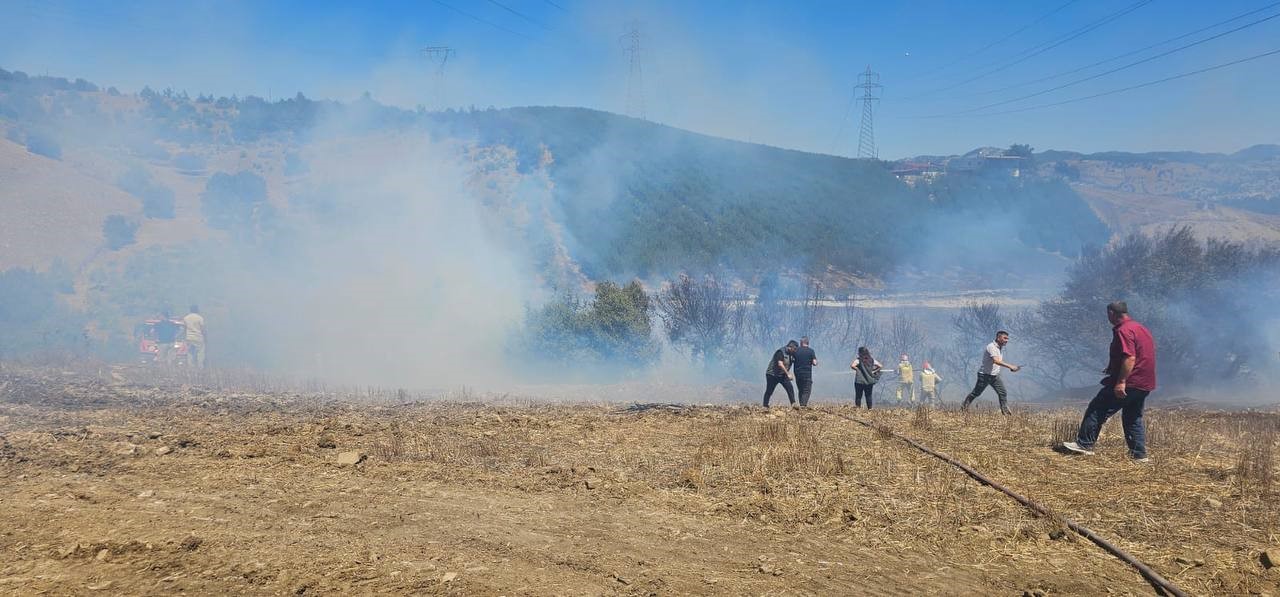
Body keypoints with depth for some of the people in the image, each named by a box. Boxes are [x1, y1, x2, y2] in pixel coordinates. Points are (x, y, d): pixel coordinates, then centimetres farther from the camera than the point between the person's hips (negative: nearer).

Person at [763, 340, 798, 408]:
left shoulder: (791, 354, 5)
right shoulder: (781, 352, -19)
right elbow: (780, 364, -28)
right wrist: (788, 374, -30)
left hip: (783, 375, 7)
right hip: (772, 374, -7)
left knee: (790, 388, -10)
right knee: (769, 391, 1)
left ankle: (793, 404, -12)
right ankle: (765, 406, 9)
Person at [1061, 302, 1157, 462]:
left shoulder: (1124, 330, -14)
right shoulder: (1143, 329, 17)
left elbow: (1130, 358, -24)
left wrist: (1121, 381, -27)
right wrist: (1111, 368, 30)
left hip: (1128, 384, -9)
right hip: (1145, 385, 9)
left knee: (1097, 410, -2)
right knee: (1133, 419, 17)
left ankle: (1084, 445, -2)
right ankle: (1139, 455, 14)